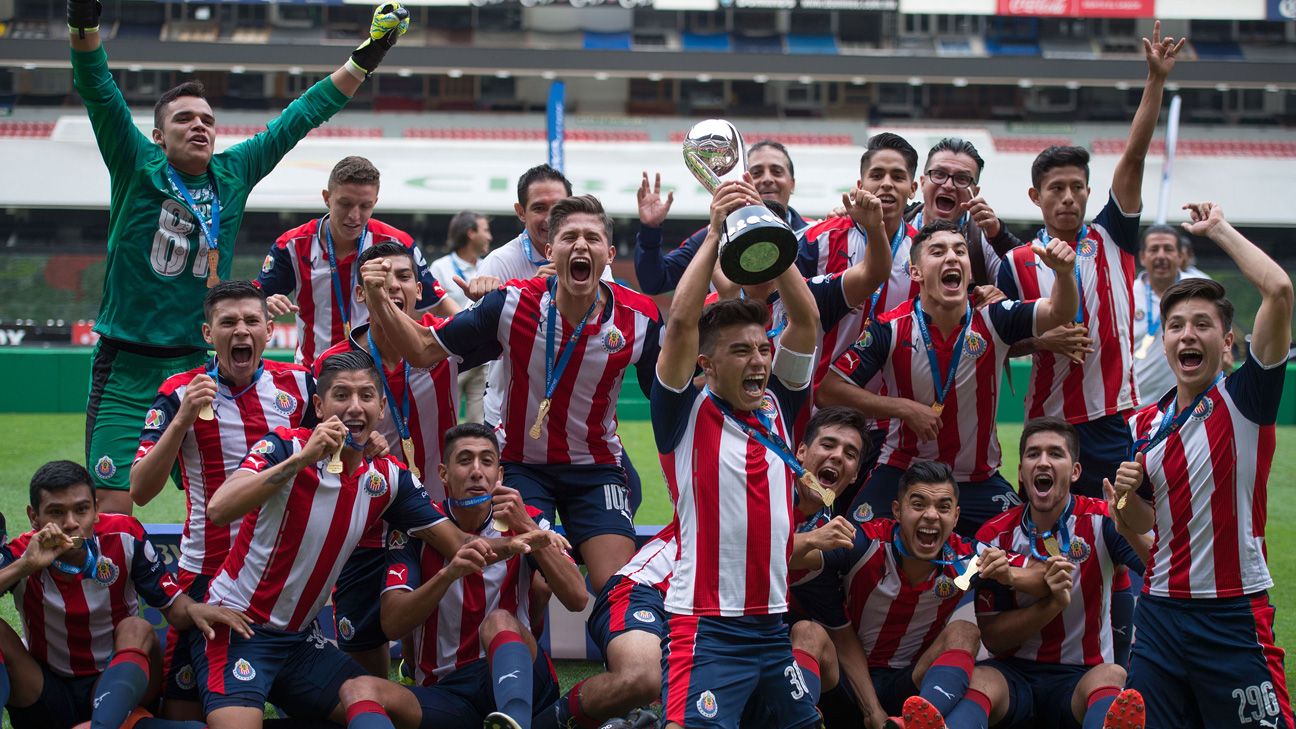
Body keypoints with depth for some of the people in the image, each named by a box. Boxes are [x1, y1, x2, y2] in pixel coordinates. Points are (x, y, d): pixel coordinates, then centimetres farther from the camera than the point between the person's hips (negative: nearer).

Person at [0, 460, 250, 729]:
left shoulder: (124, 537, -11)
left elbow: (171, 605, -7)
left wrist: (193, 609, -30)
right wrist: (25, 566, -38)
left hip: (116, 686, 0)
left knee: (136, 629, -29)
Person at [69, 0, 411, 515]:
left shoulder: (234, 175, 8)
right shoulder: (137, 169, 0)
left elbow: (296, 120, 14)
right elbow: (98, 92, -11)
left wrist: (363, 61, 15)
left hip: (202, 366, 3)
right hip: (127, 370, -3)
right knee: (113, 507, -9)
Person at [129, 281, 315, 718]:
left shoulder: (298, 383, 0)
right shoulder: (180, 393, -7)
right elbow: (140, 490, -14)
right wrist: (182, 420, -24)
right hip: (207, 571, -2)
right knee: (184, 710, 0)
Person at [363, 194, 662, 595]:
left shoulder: (640, 318, -12)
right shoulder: (511, 303, -14)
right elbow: (424, 350, -8)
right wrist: (379, 301, -23)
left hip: (597, 469, 1)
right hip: (521, 465, -1)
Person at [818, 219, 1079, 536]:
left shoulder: (992, 321, -8)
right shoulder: (891, 329, -12)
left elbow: (1058, 313, -20)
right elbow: (829, 391, -14)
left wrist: (1064, 272, -42)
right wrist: (905, 408, -21)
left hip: (980, 482, 2)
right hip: (902, 473, -2)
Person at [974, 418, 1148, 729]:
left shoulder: (1100, 520, -2)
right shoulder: (994, 536, 2)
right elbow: (992, 637, 0)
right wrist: (1052, 604, -15)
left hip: (1082, 676, -1)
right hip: (1015, 673, 1)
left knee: (1113, 676, -37)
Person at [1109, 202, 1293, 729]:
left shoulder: (1244, 399, -5)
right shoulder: (1144, 424, 11)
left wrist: (1218, 228, -7)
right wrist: (1126, 497, -3)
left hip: (1234, 614, -5)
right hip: (1161, 612, 5)